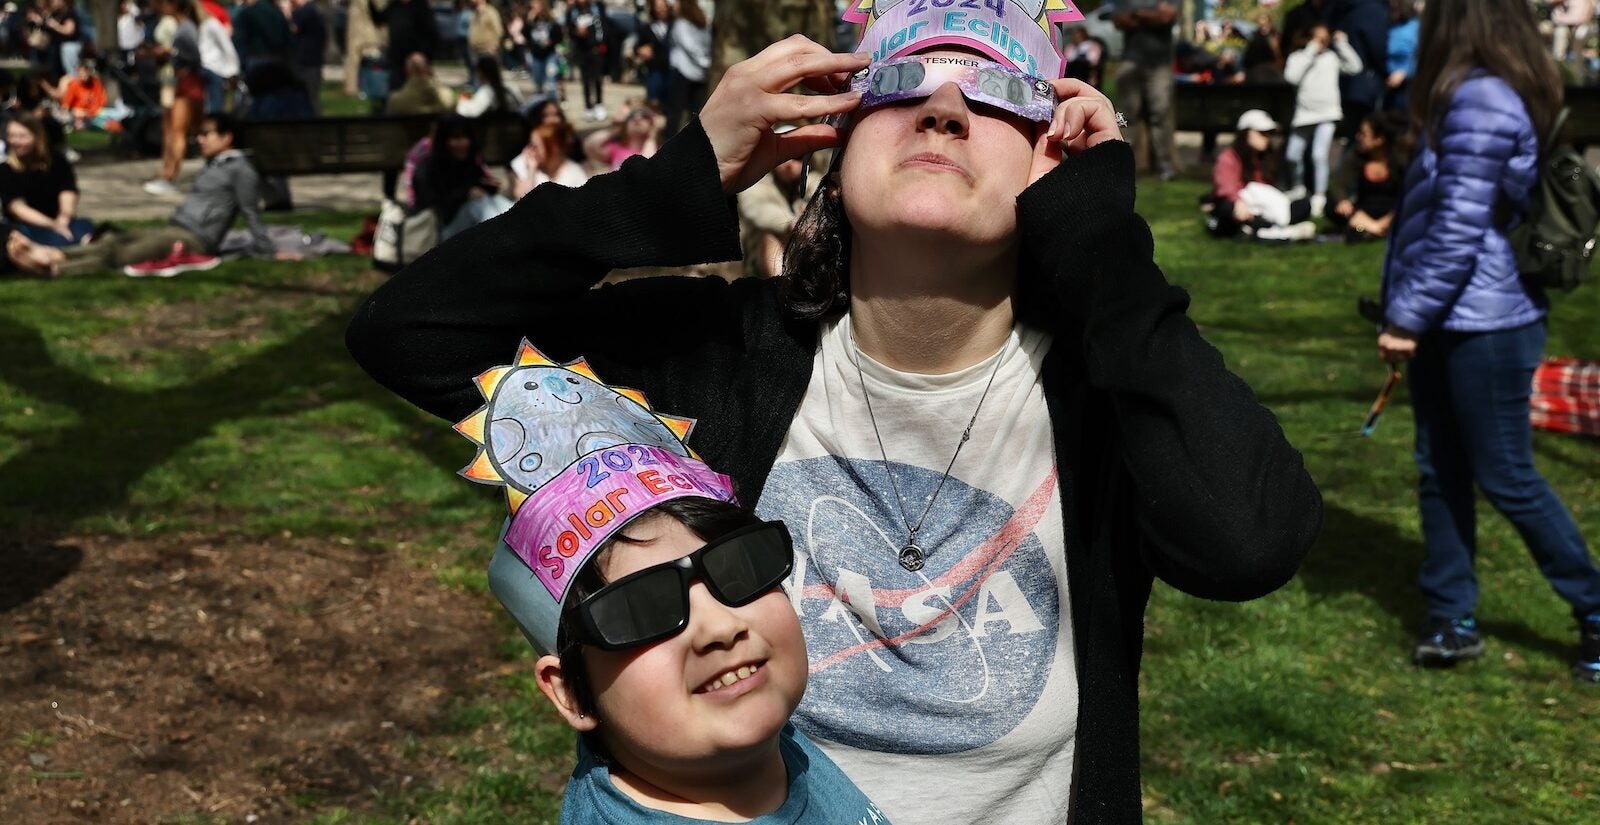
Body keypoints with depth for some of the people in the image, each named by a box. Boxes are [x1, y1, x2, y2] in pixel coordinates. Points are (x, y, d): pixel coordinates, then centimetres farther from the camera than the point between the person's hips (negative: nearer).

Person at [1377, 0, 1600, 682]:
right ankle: (1452, 619, 18)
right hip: (1449, 321, 9)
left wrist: (1407, 318, -16)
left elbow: (1459, 228, -21)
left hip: (1484, 324, -9)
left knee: (1507, 478, 0)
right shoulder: (1490, 95, 13)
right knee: (1440, 471, 11)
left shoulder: (1480, 100, -18)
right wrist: (1411, 313, 18)